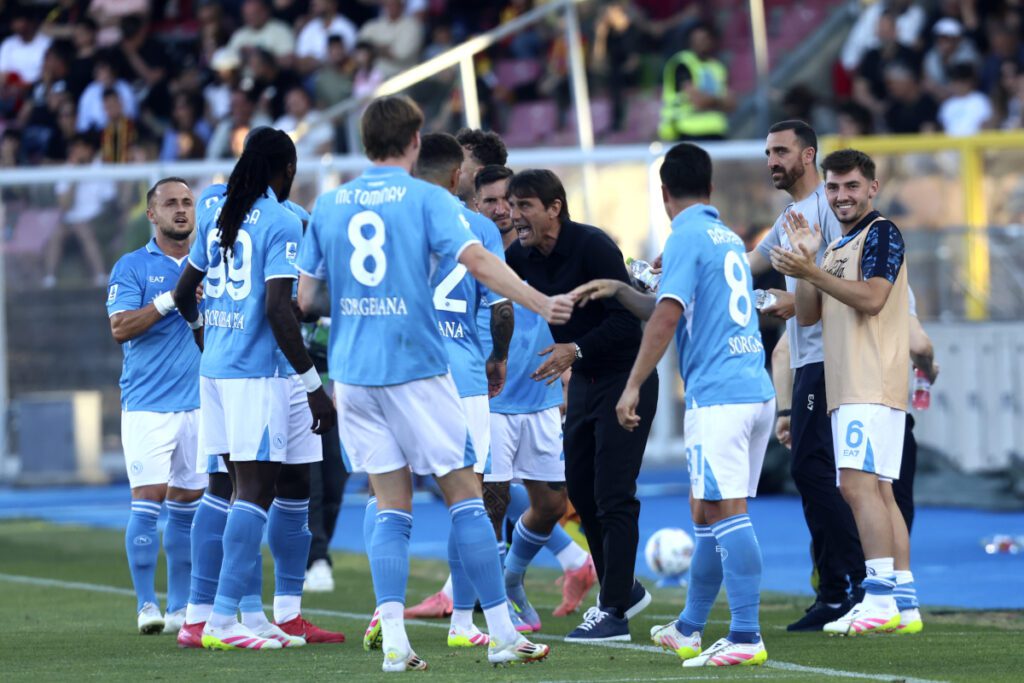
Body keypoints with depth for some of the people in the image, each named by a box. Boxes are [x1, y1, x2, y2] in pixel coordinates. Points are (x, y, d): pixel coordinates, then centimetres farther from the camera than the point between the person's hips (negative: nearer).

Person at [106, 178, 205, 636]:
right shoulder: (132, 267, 0)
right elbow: (120, 328, -12)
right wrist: (170, 300, -19)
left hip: (199, 404, 4)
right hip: (148, 405, -4)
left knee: (187, 506, 7)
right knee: (148, 501, -11)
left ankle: (180, 608, 12)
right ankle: (146, 605, -7)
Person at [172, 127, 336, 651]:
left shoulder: (217, 218, 13)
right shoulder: (281, 223, -10)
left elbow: (183, 295, 22)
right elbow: (278, 310, -17)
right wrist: (314, 385, -15)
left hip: (215, 367, 8)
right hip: (258, 372, -8)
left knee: (226, 486, 12)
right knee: (255, 488, -7)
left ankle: (199, 615, 12)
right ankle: (223, 619, -12)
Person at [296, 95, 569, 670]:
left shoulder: (328, 206, 9)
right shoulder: (426, 199, -3)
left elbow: (306, 298, 11)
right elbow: (478, 261, -17)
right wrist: (541, 304, -19)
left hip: (353, 374, 4)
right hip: (416, 368, -4)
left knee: (392, 506, 7)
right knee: (465, 495, 3)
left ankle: (394, 640, -5)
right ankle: (502, 634, 3)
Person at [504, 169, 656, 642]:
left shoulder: (592, 246, -21)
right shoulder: (521, 256, 0)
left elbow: (627, 317, -24)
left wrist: (577, 350, -31)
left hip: (626, 377, -8)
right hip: (583, 379, 8)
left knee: (613, 495, -10)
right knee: (581, 490, 11)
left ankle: (613, 613, -8)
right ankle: (624, 590, 27)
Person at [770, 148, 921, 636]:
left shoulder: (881, 233, -5)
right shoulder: (836, 247, 22)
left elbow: (871, 299, -18)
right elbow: (807, 315, 17)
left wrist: (811, 272, -20)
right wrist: (804, 258, 6)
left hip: (872, 386, -10)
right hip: (847, 389, 10)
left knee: (859, 483, -18)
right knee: (876, 491, 7)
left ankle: (880, 599, -22)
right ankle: (903, 604, 7)